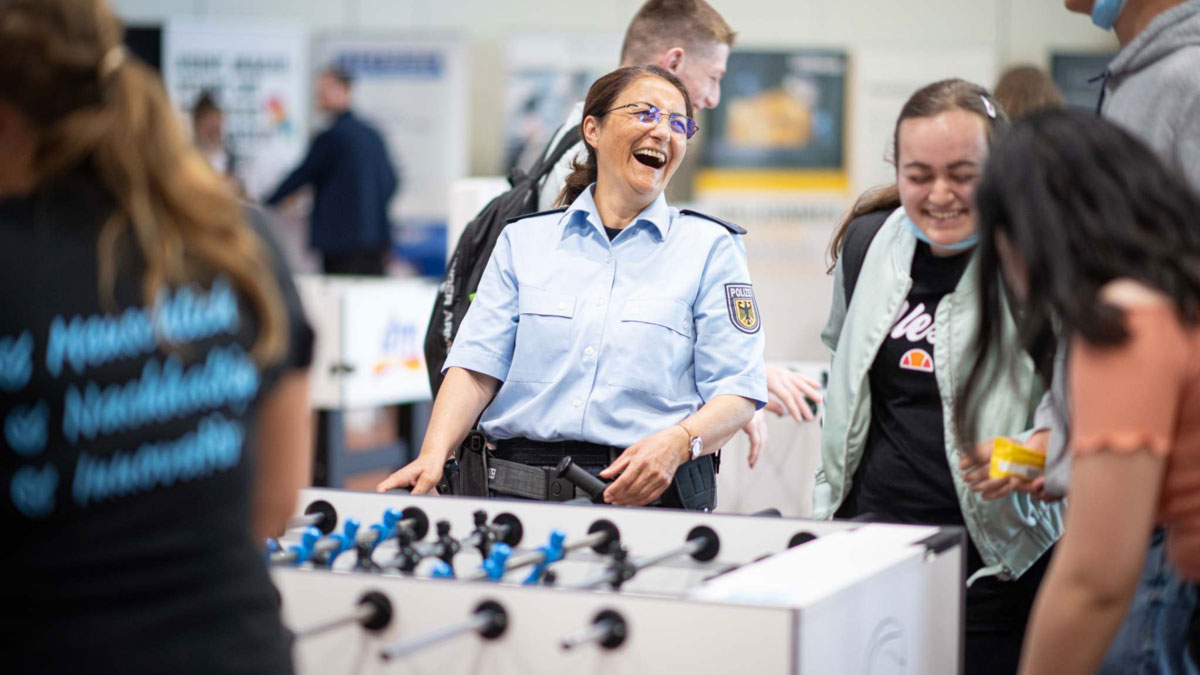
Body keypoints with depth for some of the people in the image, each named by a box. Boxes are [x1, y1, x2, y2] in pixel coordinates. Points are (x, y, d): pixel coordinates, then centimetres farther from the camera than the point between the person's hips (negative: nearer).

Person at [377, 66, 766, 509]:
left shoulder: (711, 246, 10)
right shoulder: (523, 240, 16)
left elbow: (738, 392, 2)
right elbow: (477, 365, 8)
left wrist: (677, 442, -19)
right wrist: (434, 453, -11)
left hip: (651, 497, -1)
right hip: (521, 490, 2)